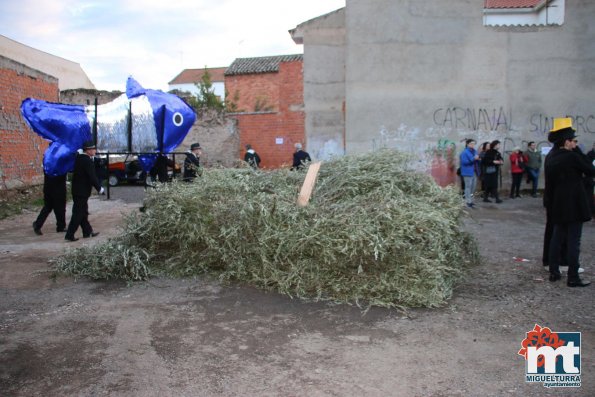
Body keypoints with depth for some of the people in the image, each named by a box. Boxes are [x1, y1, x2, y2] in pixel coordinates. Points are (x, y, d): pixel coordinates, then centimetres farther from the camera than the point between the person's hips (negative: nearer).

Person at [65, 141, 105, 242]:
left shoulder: (78, 158, 9)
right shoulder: (88, 161, -19)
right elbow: (92, 177, -21)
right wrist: (100, 189, -12)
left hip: (77, 190, 9)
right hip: (82, 192, -9)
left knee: (83, 212, 16)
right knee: (78, 213, -3)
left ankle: (87, 231, 25)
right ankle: (69, 235, 0)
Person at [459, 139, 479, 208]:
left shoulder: (474, 151, 13)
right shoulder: (464, 152, -12)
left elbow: (476, 159, 21)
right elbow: (464, 161, -21)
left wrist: (477, 158, -2)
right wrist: (473, 159, -26)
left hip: (474, 172, 9)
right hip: (468, 172, -9)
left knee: (473, 187, 14)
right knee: (468, 187, -8)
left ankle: (470, 200, 24)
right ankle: (468, 202, -4)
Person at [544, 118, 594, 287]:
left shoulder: (550, 158, 6)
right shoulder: (572, 156, -15)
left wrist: (547, 204, 15)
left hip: (557, 206, 7)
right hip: (574, 206, -7)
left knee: (557, 238, 13)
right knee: (573, 241, -1)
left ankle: (554, 272, 18)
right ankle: (573, 278, 3)